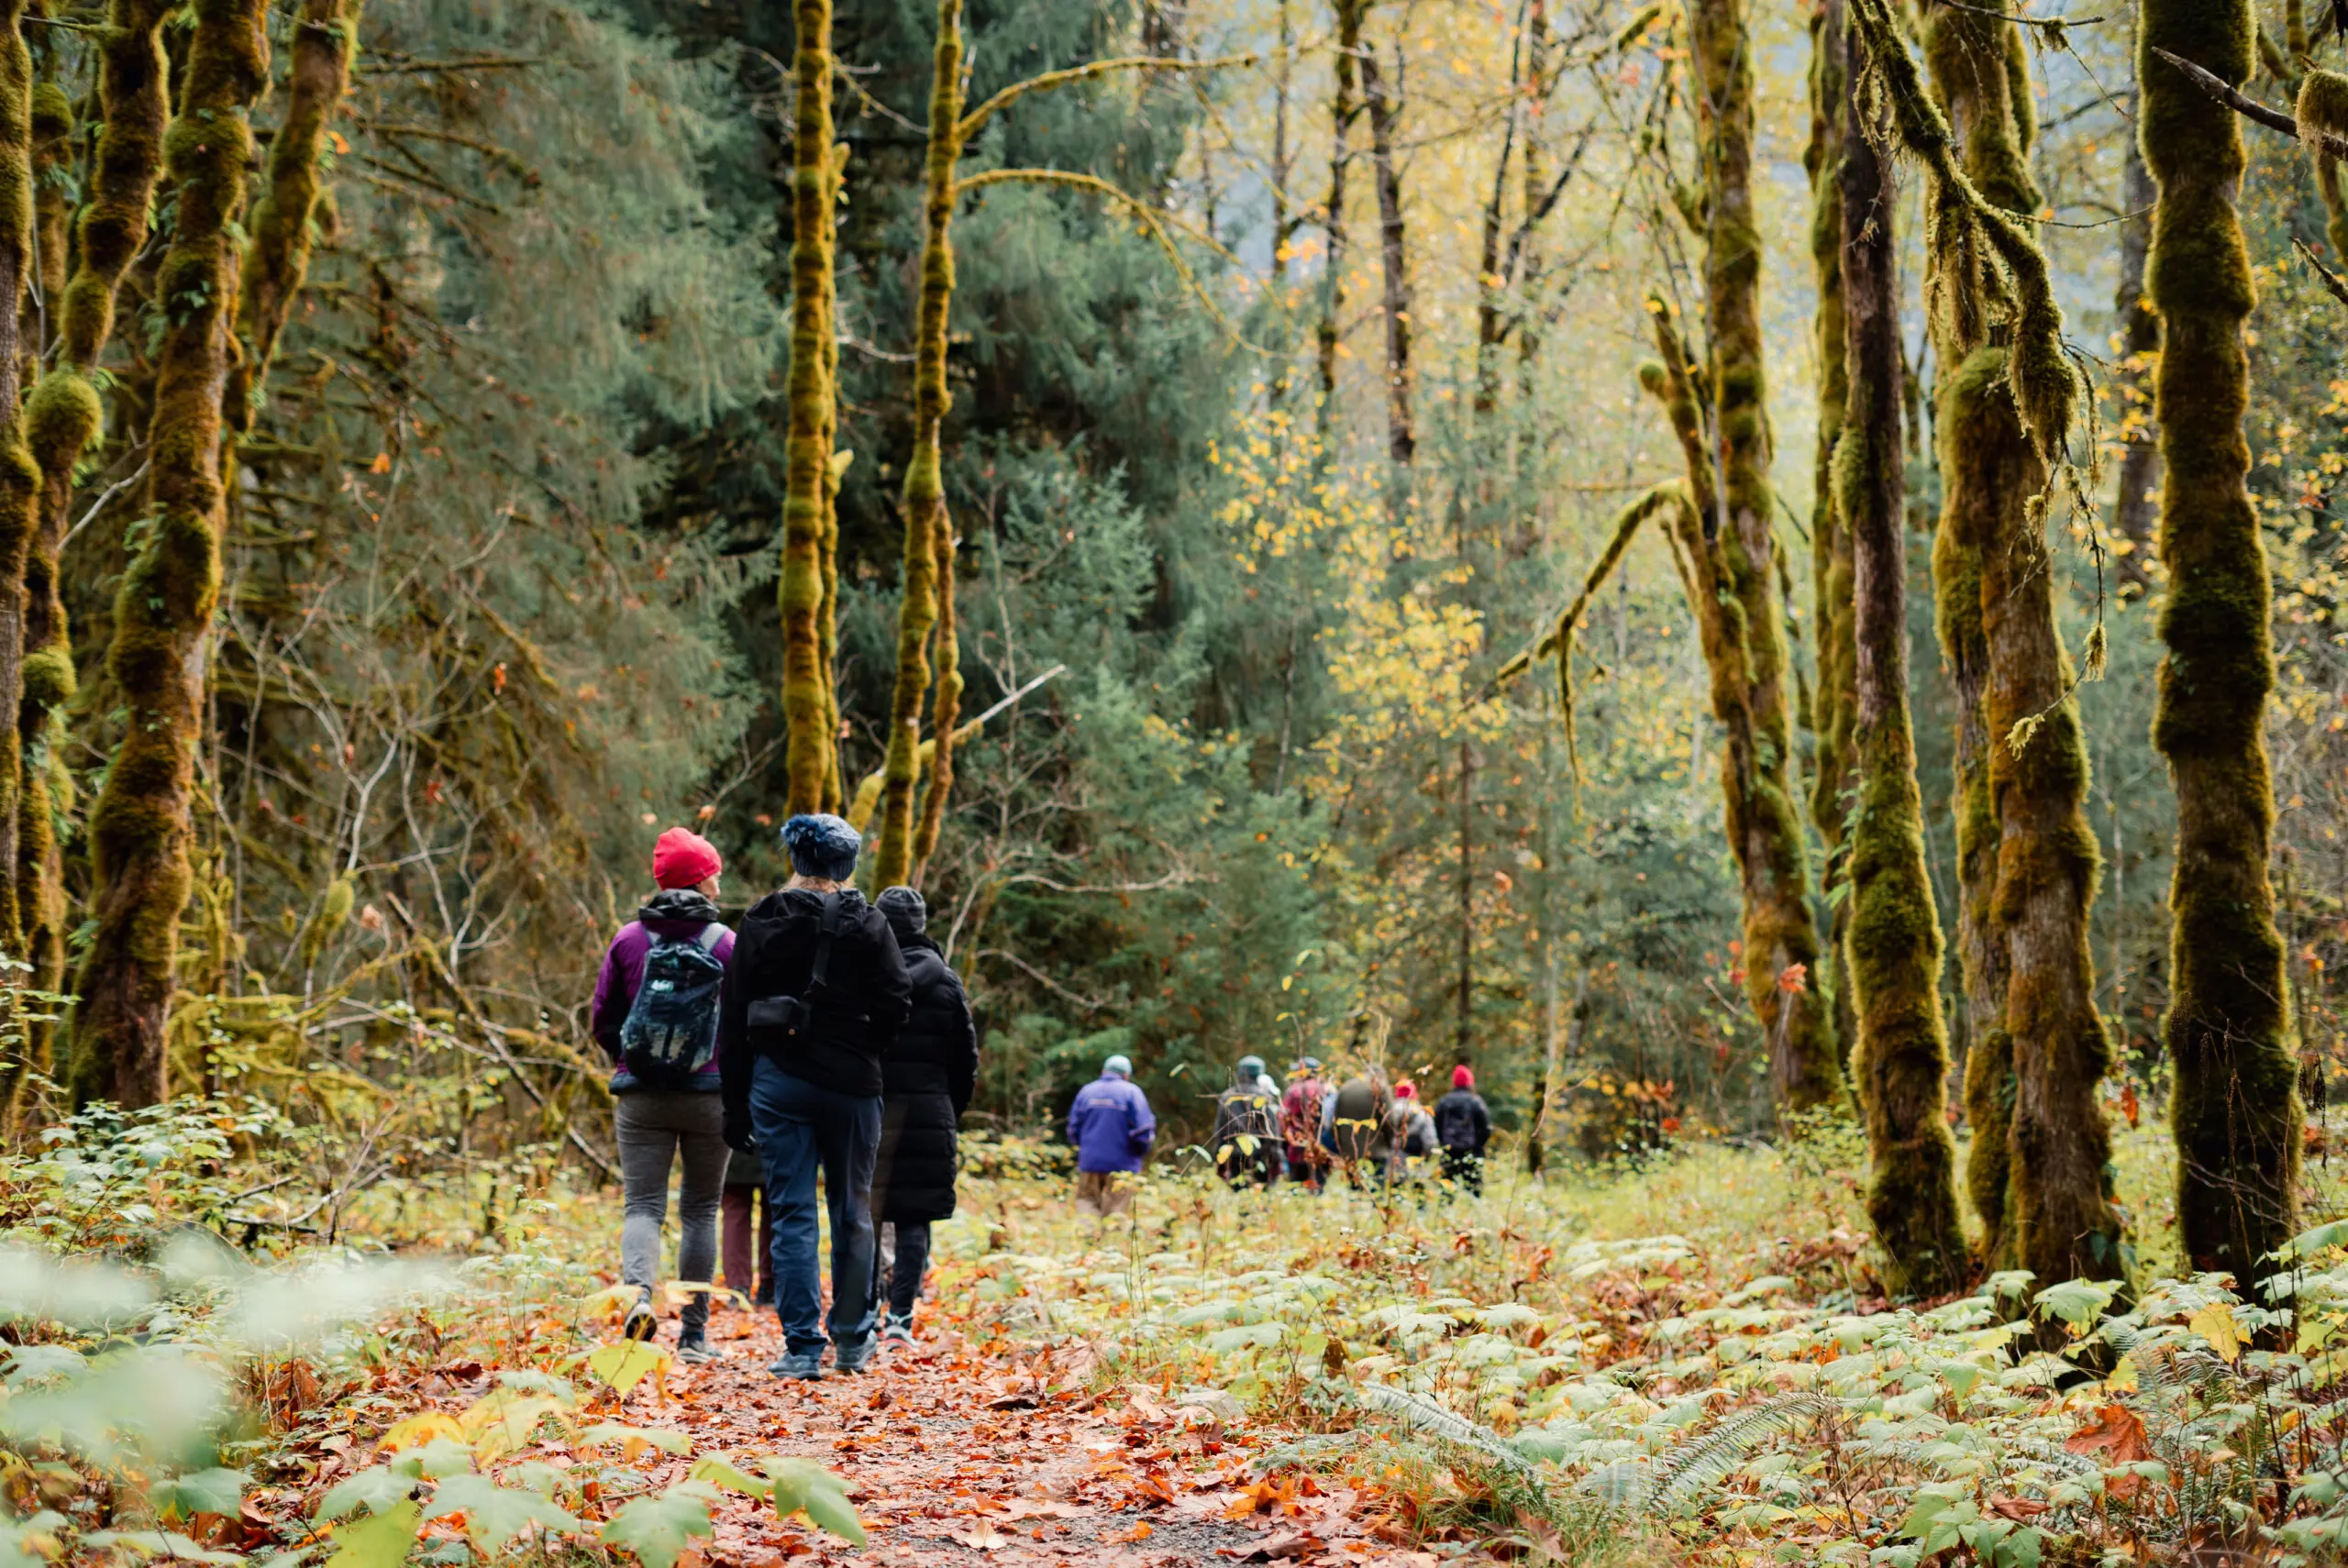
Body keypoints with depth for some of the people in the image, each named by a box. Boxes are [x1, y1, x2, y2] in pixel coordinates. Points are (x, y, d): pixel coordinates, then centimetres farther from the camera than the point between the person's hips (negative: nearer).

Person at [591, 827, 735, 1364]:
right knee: (700, 1209, 8)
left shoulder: (629, 939, 1)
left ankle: (639, 1293, -26)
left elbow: (601, 1018, 6)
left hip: (640, 1097, 1)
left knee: (642, 1204, 2)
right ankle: (694, 1331, 10)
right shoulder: (725, 943, -5)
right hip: (709, 1095, -1)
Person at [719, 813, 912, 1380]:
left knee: (792, 1213, 2)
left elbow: (733, 1019, 2)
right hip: (850, 1083, -1)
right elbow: (897, 1000, -9)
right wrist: (865, 1052, 10)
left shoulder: (760, 923, 2)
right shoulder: (866, 923, -3)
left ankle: (803, 1347, -1)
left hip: (778, 1079, 1)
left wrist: (735, 1105, 6)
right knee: (852, 1211, 12)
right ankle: (852, 1339, 20)